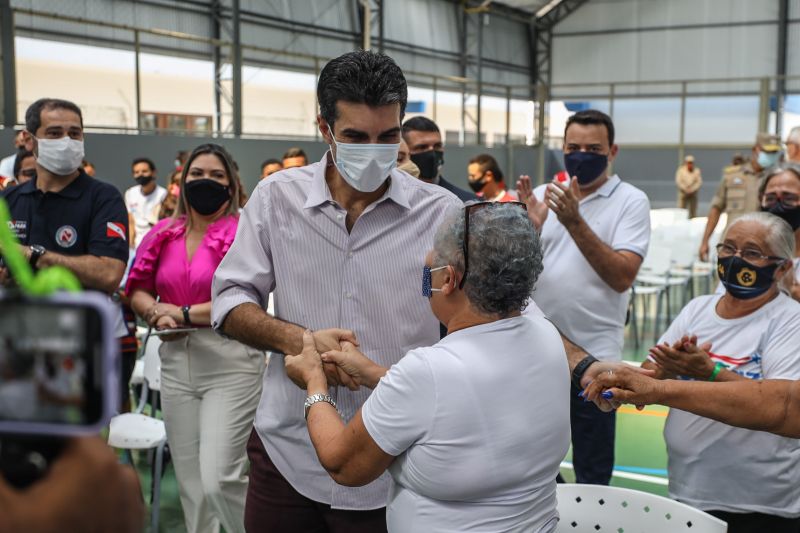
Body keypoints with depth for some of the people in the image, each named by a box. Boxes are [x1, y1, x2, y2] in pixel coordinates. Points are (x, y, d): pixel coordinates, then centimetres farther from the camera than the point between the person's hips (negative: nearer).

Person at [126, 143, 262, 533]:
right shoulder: (164, 233, 10)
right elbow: (137, 290, 14)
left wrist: (184, 314, -14)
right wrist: (156, 311, -7)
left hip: (230, 363, -5)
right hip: (176, 362, 6)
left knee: (219, 480, -10)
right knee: (190, 483, 13)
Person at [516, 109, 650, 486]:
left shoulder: (630, 201, -6)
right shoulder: (544, 195, 5)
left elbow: (622, 277, -18)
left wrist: (575, 222, -24)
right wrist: (530, 228, -17)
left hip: (593, 354, -4)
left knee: (592, 474, 9)